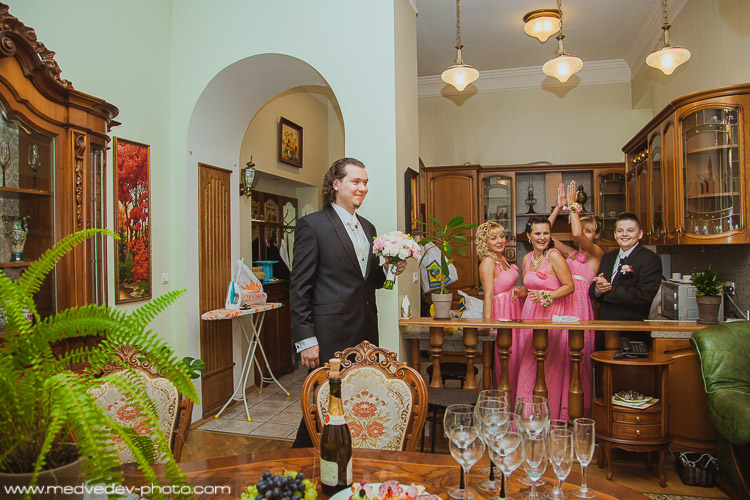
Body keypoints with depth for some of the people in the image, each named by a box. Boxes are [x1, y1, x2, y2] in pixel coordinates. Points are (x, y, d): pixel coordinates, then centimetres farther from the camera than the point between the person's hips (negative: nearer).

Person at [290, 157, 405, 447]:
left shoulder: (368, 228, 16)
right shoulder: (312, 225, -6)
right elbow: (299, 287, -9)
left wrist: (389, 270, 0)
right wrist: (305, 339, -14)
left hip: (365, 333, 7)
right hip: (330, 336, -6)